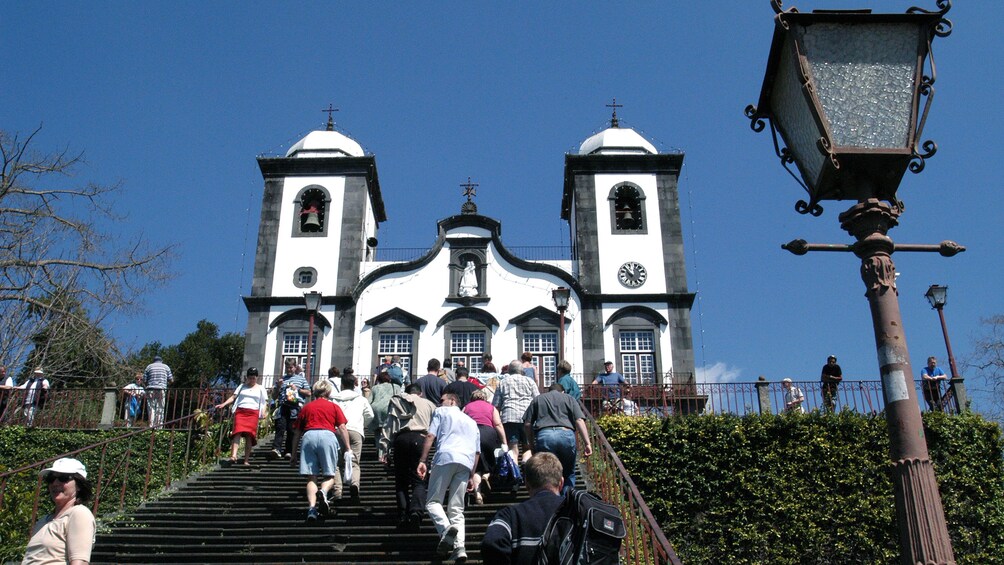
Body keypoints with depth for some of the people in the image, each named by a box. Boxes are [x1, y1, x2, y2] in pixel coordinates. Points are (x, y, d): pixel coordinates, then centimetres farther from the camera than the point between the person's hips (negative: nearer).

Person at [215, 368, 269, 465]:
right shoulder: (242, 386, 18)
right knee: (237, 432, -18)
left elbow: (265, 402, 10)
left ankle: (246, 460, 1)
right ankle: (233, 456, -30)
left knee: (249, 435, -4)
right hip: (240, 411, 0)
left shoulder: (260, 388, 14)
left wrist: (264, 412, -8)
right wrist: (223, 404, -4)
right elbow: (233, 397, 10)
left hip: (253, 413, 0)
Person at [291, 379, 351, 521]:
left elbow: (297, 433, 22)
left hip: (308, 437, 1)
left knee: (311, 477, 4)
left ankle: (311, 508, -14)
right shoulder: (334, 406, 19)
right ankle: (323, 492, -26)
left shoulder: (306, 407, 24)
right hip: (328, 436, -1)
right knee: (330, 475, 6)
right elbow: (342, 428, 6)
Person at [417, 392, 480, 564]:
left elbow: (430, 436, 3)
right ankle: (459, 548, -14)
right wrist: (472, 476, 26)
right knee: (457, 509, 5)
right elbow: (477, 451, 25)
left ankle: (446, 528, -29)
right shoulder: (471, 421, 33)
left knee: (433, 501, 1)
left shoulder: (441, 412, 19)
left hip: (446, 457, -4)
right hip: (466, 462, 4)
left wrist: (422, 461, -1)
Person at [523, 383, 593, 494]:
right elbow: (579, 421, 7)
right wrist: (587, 443, 2)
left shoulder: (537, 399, 25)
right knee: (568, 474, 17)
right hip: (566, 434, 0)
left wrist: (531, 444, 25)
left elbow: (527, 424, 15)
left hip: (543, 435, 0)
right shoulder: (569, 399, 22)